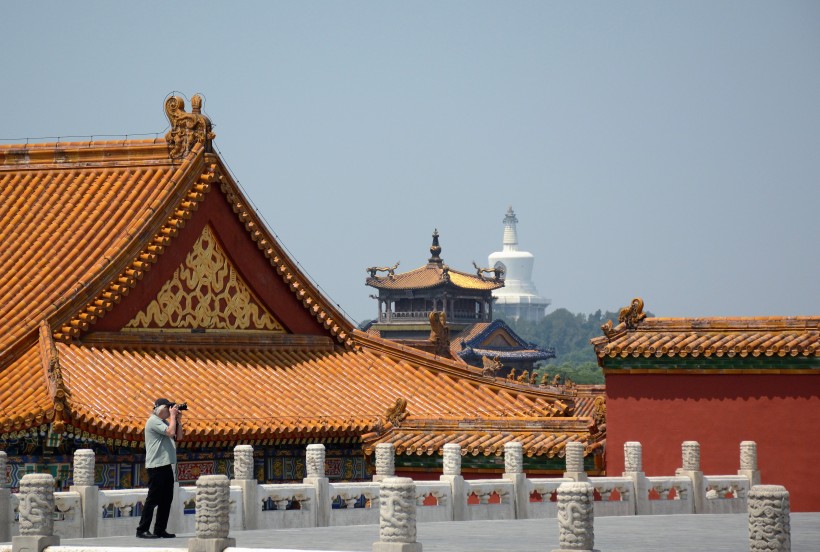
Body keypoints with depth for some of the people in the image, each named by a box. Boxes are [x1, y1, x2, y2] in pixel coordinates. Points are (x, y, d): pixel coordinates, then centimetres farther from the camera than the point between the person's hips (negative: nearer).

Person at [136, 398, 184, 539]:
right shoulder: (154, 421, -11)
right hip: (156, 465, -10)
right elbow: (170, 432, -23)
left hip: (166, 465, 10)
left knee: (166, 498, 9)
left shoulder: (165, 422, 19)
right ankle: (142, 530, -8)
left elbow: (178, 437, 18)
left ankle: (160, 530, 13)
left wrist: (178, 420, 8)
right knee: (153, 498, -10)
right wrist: (173, 416, -11)